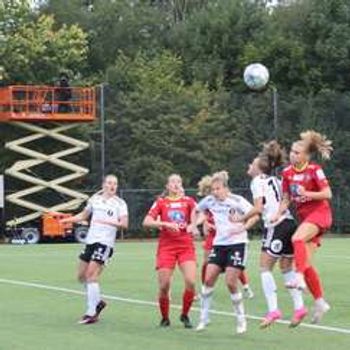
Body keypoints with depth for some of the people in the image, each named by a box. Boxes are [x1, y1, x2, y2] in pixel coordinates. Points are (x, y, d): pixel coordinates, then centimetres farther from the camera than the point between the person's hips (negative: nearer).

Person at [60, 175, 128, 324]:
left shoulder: (120, 203, -2)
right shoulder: (94, 199, 13)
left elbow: (124, 224, -13)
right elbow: (84, 215, 27)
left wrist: (108, 222, -27)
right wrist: (68, 220, 14)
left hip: (105, 243, -6)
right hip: (90, 240, 6)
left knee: (91, 275, -16)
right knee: (82, 276, 10)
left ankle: (91, 313, -12)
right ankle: (98, 302, 30)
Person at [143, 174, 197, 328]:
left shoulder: (188, 201, 9)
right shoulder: (161, 202, 6)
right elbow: (147, 222, -4)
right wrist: (166, 224, -18)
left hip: (186, 246, 0)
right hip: (166, 247, 0)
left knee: (190, 282, -16)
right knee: (164, 286, -5)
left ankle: (185, 315, 6)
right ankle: (165, 318, 17)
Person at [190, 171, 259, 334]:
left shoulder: (236, 200, -10)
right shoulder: (209, 200, 4)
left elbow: (255, 215, -14)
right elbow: (196, 210, 23)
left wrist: (242, 228, -25)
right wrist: (193, 225, 8)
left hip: (236, 243, -5)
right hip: (219, 244, 5)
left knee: (230, 282, -11)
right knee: (208, 279, -6)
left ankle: (241, 319, 5)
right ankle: (204, 318, 4)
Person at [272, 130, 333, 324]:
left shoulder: (315, 170, -13)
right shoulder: (287, 173, 4)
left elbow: (327, 194, -15)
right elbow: (286, 198, 10)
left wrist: (307, 193, -24)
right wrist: (279, 214, -6)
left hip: (319, 213, -7)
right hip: (304, 216, 7)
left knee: (297, 238, -34)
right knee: (306, 263, 2)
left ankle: (299, 277, -40)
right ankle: (320, 302, 11)